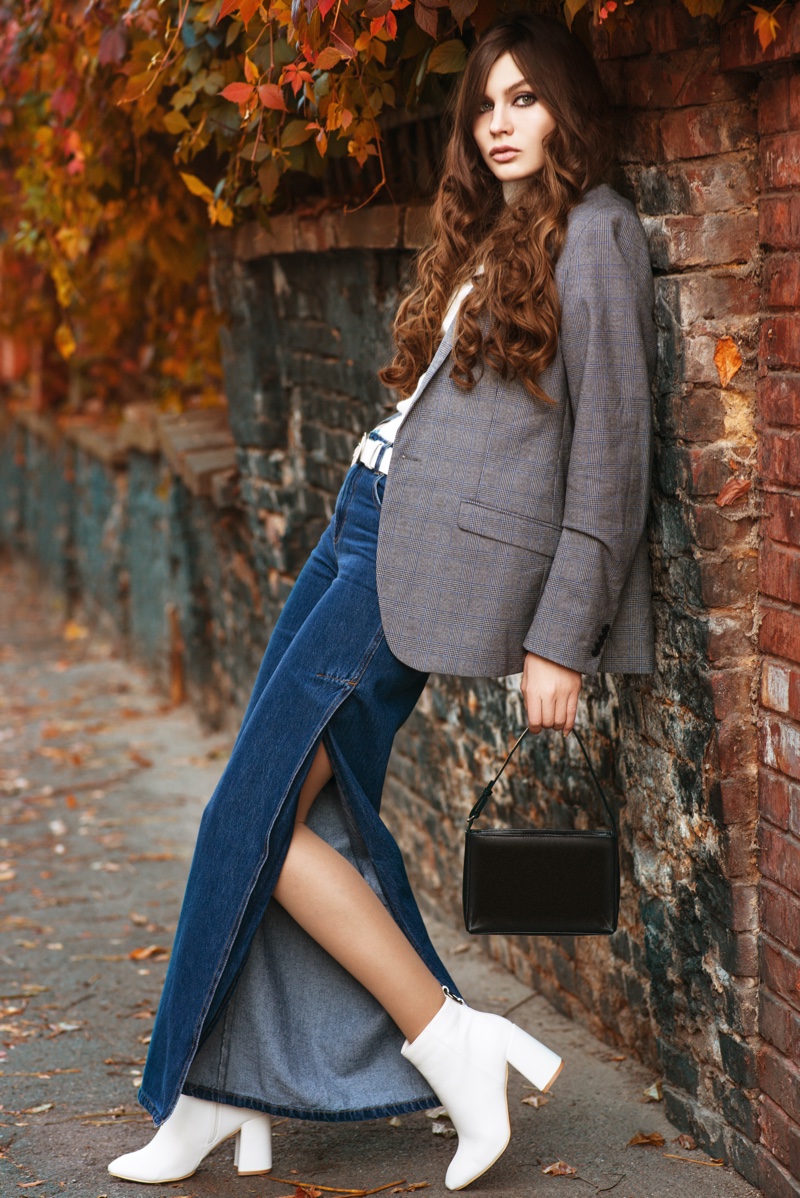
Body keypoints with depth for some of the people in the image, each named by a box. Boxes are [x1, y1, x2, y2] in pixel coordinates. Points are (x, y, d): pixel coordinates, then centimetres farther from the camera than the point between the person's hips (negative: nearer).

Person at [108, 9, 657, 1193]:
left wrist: (562, 638, -14)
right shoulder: (491, 233, 21)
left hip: (432, 554, -8)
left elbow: (613, 442, -11)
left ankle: (449, 1041, -2)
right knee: (301, 807, 5)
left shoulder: (595, 232, -6)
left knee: (257, 816, -10)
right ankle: (231, 1094, 14)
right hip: (366, 525, 8)